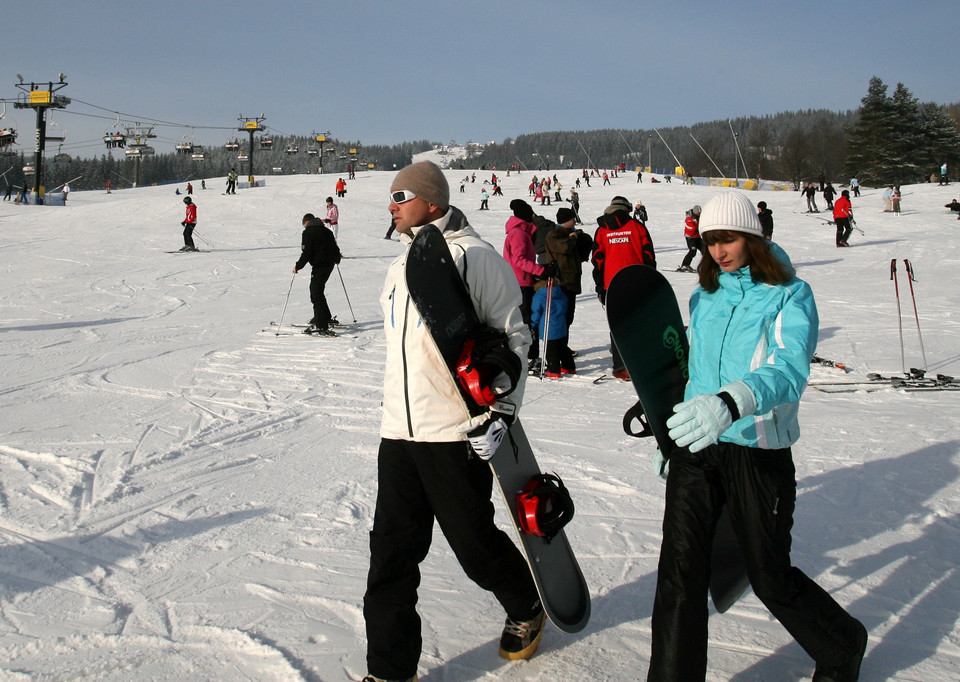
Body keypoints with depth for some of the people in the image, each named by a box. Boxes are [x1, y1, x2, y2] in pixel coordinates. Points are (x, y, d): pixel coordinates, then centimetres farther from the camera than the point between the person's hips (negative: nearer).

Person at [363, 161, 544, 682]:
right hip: (398, 431, 7)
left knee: (474, 542, 6)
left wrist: (501, 412, -14)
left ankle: (527, 609, 35)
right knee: (391, 552, 5)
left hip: (456, 433, -7)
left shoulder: (474, 256, -8)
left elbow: (512, 337, -8)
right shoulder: (399, 267, 16)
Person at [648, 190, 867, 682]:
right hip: (695, 448, 4)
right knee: (680, 570, -3)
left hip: (758, 452, -4)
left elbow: (788, 369, -25)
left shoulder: (791, 296, -7)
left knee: (771, 578, 9)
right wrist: (669, 430, 26)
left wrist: (732, 402, -44)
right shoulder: (704, 297, 10)